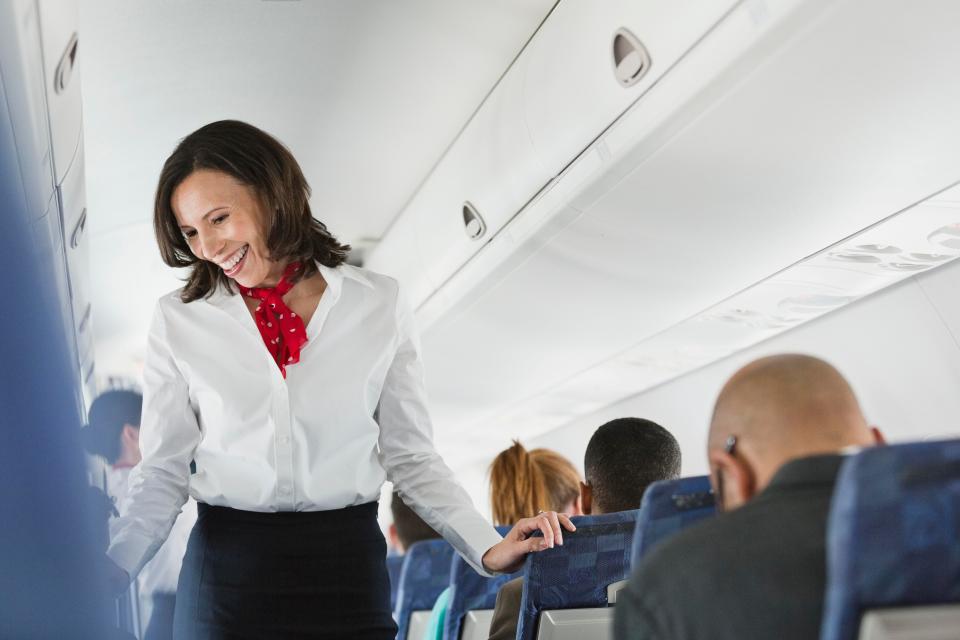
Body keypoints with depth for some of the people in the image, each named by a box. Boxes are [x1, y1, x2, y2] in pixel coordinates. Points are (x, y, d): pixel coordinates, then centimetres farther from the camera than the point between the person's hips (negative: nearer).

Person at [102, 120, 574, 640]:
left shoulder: (378, 305, -1)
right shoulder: (179, 320, 1)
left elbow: (409, 456, 2)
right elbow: (163, 472, 2)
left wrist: (488, 547, -9)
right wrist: (105, 573, -14)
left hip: (348, 564, 0)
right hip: (226, 568, 1)